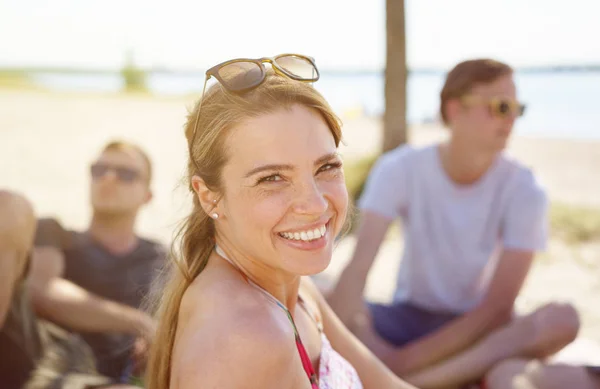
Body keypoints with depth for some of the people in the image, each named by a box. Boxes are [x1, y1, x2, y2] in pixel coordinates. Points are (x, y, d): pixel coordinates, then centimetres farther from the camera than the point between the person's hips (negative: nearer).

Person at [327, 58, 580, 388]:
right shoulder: (400, 169, -12)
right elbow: (357, 266, -22)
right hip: (409, 315, 1)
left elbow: (499, 305, -18)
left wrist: (411, 358, -25)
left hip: (478, 327, 0)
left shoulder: (523, 190, -13)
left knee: (562, 318, -31)